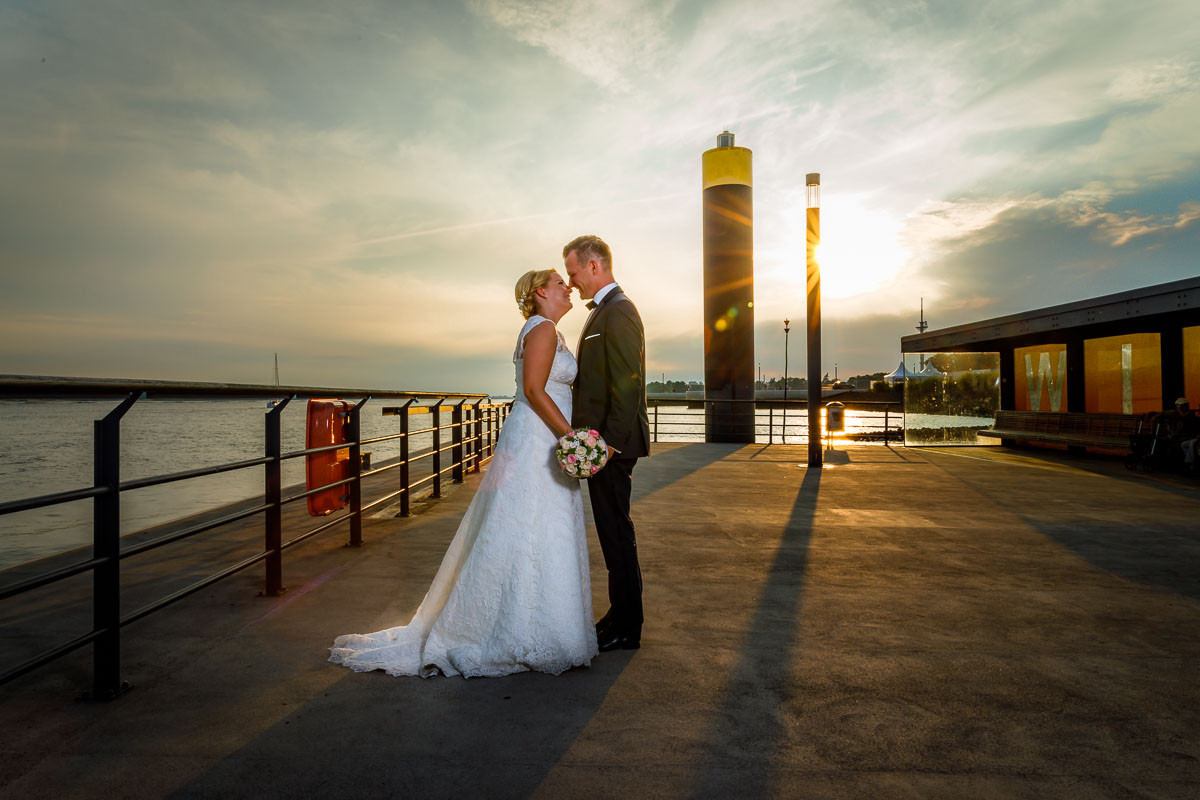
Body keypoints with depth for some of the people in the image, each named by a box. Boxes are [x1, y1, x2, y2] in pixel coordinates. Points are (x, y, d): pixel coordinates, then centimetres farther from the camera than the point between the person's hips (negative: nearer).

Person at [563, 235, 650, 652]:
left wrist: (610, 441, -22)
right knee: (613, 531, 16)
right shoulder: (605, 310, 19)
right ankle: (622, 615, 29)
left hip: (613, 444, -10)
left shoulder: (618, 311, -14)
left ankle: (626, 629, 13)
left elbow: (629, 384, -21)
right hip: (603, 441, 10)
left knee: (616, 531, -1)